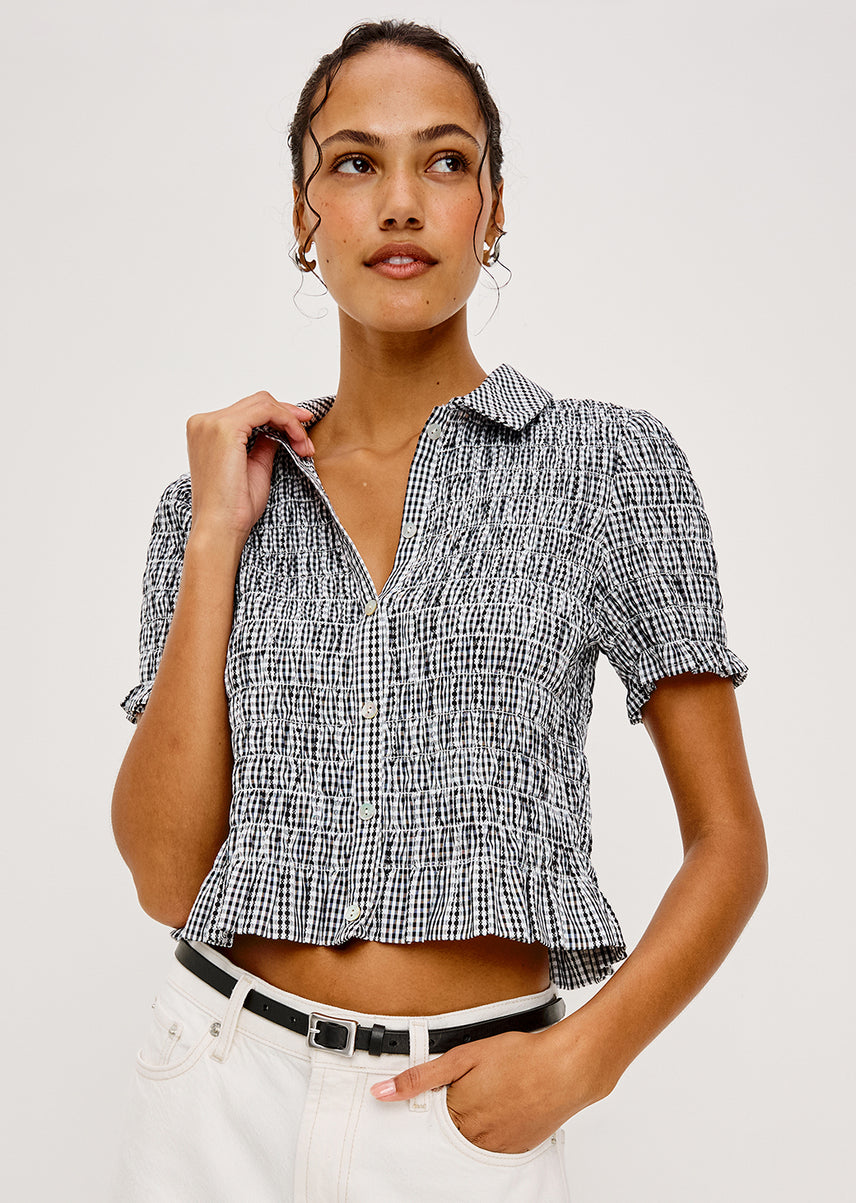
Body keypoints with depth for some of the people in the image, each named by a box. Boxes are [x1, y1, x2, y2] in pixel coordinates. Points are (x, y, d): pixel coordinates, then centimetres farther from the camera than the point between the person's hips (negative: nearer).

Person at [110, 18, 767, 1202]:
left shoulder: (609, 462, -4)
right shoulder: (216, 500, 2)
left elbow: (727, 843, -1)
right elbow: (166, 877, -7)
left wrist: (579, 1059, -14)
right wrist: (216, 540, -9)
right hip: (225, 1094, 2)